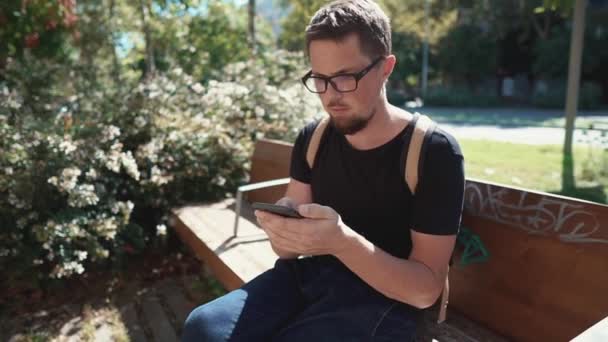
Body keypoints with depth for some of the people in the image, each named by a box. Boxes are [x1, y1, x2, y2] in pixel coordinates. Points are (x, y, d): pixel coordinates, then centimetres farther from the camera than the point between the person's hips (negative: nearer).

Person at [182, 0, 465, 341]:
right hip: (308, 275, 5)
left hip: (382, 298, -4)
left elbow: (426, 289, -15)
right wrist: (283, 231, -20)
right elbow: (289, 248, 5)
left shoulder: (434, 151, -13)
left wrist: (343, 242, -32)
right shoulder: (312, 139, 2)